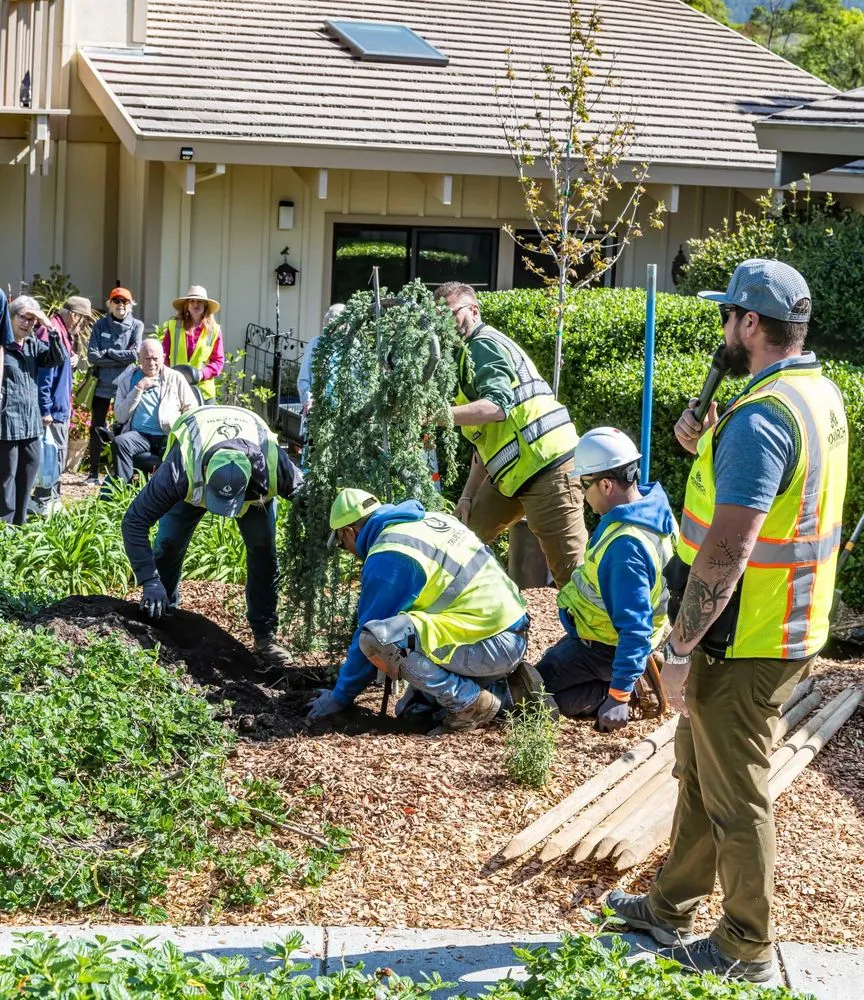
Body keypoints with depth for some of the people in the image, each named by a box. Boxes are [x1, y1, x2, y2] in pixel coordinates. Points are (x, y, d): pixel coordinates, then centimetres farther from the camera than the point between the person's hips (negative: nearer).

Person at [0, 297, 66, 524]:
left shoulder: (34, 345, 11)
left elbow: (59, 358, 1)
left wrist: (50, 328, -7)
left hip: (31, 421, 7)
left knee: (30, 470, 11)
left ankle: (19, 523, 22)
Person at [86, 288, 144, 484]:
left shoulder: (136, 326, 0)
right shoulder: (100, 325, 2)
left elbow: (135, 354, -11)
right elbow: (92, 356, -7)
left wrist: (107, 353, -11)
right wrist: (121, 359, -12)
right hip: (102, 385, 1)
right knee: (97, 428, 5)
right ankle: (93, 473, 12)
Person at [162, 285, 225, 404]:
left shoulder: (214, 330, 4)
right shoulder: (174, 326, 6)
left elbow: (219, 360, 6)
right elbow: (164, 354, 11)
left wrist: (203, 373, -11)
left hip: (203, 389, 0)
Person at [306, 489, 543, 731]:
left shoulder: (387, 556, -11)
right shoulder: (430, 519, 16)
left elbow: (369, 631, -5)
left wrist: (339, 697, 8)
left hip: (490, 645, -9)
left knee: (376, 638, -19)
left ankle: (468, 703, -10)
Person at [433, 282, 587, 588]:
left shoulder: (483, 345, -7)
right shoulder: (470, 354, 24)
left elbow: (497, 406, -27)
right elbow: (485, 440, 24)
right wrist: (468, 494, 17)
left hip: (546, 464, -11)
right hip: (514, 472, 11)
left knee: (571, 566, -10)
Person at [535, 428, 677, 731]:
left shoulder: (625, 546, -38)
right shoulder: (650, 501, -9)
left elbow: (635, 628, -37)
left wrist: (619, 695, -33)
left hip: (603, 648, -10)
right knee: (550, 662, 28)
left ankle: (608, 690, -6)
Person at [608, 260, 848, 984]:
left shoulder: (760, 418, -25)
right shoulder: (821, 395, 7)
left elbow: (727, 551, -28)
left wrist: (679, 648, -22)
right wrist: (706, 449, 3)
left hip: (745, 643, -10)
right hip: (790, 625, 10)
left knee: (734, 796, 4)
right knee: (698, 771, 22)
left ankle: (748, 951, 18)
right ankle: (673, 907, 37)